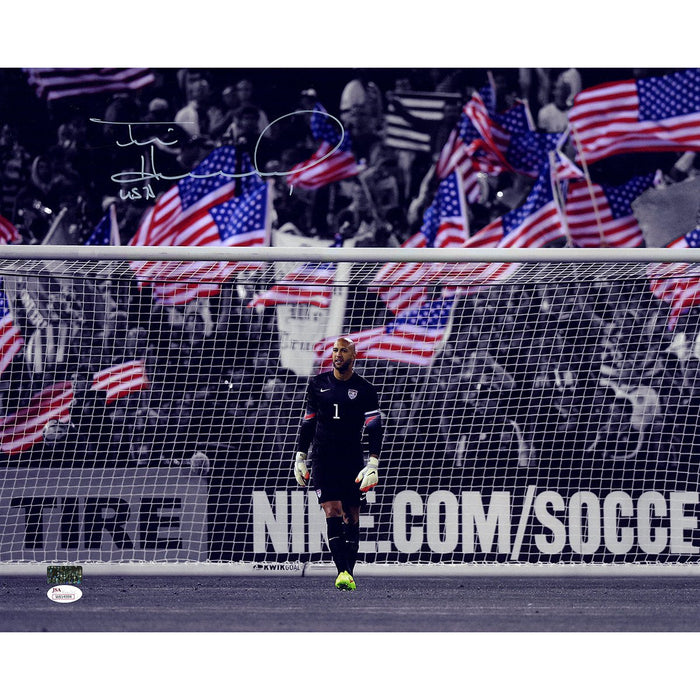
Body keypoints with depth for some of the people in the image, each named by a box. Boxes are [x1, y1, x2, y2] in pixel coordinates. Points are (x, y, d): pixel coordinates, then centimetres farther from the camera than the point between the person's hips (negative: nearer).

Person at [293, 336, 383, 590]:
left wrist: (373, 463, -12)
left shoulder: (364, 389, 1)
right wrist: (300, 457, 12)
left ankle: (349, 573, 9)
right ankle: (343, 571, -22)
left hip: (352, 460, 0)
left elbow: (375, 428, -2)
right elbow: (308, 422, 16)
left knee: (351, 516, 2)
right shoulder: (318, 383, 8)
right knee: (332, 512, -14)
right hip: (323, 459, 0)